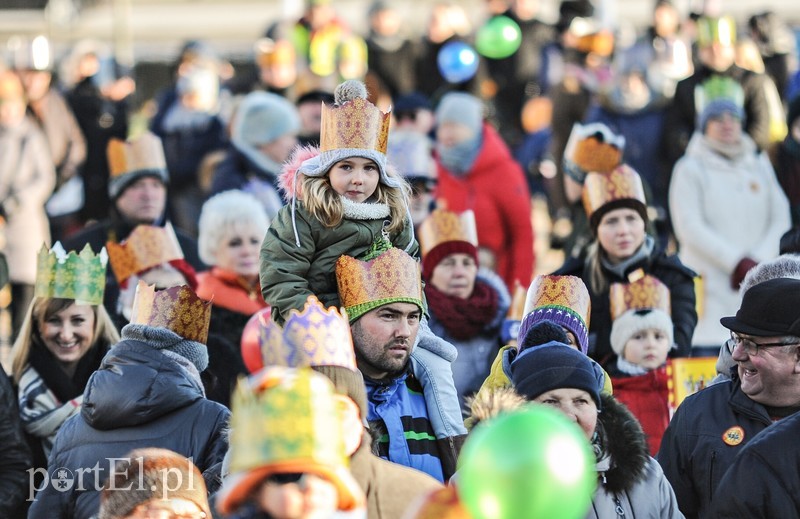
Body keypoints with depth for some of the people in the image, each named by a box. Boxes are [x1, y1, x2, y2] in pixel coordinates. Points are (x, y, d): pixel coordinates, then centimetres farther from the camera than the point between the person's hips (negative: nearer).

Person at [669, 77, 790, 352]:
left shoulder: (759, 165, 17)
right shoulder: (690, 169, 3)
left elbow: (780, 219, 10)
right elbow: (690, 228, -8)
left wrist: (758, 261, -7)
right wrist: (737, 262, -13)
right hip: (709, 283, -4)